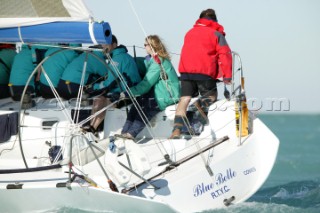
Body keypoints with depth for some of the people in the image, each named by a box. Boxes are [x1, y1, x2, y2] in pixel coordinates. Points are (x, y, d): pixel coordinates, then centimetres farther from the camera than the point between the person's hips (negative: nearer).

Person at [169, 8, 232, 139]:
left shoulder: (190, 33, 24)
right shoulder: (216, 34, 8)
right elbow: (225, 54, -1)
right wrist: (227, 76, -3)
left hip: (186, 70, 4)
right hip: (205, 72, -4)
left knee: (185, 99, 0)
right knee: (211, 96, 14)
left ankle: (177, 129, -16)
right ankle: (202, 104, -18)